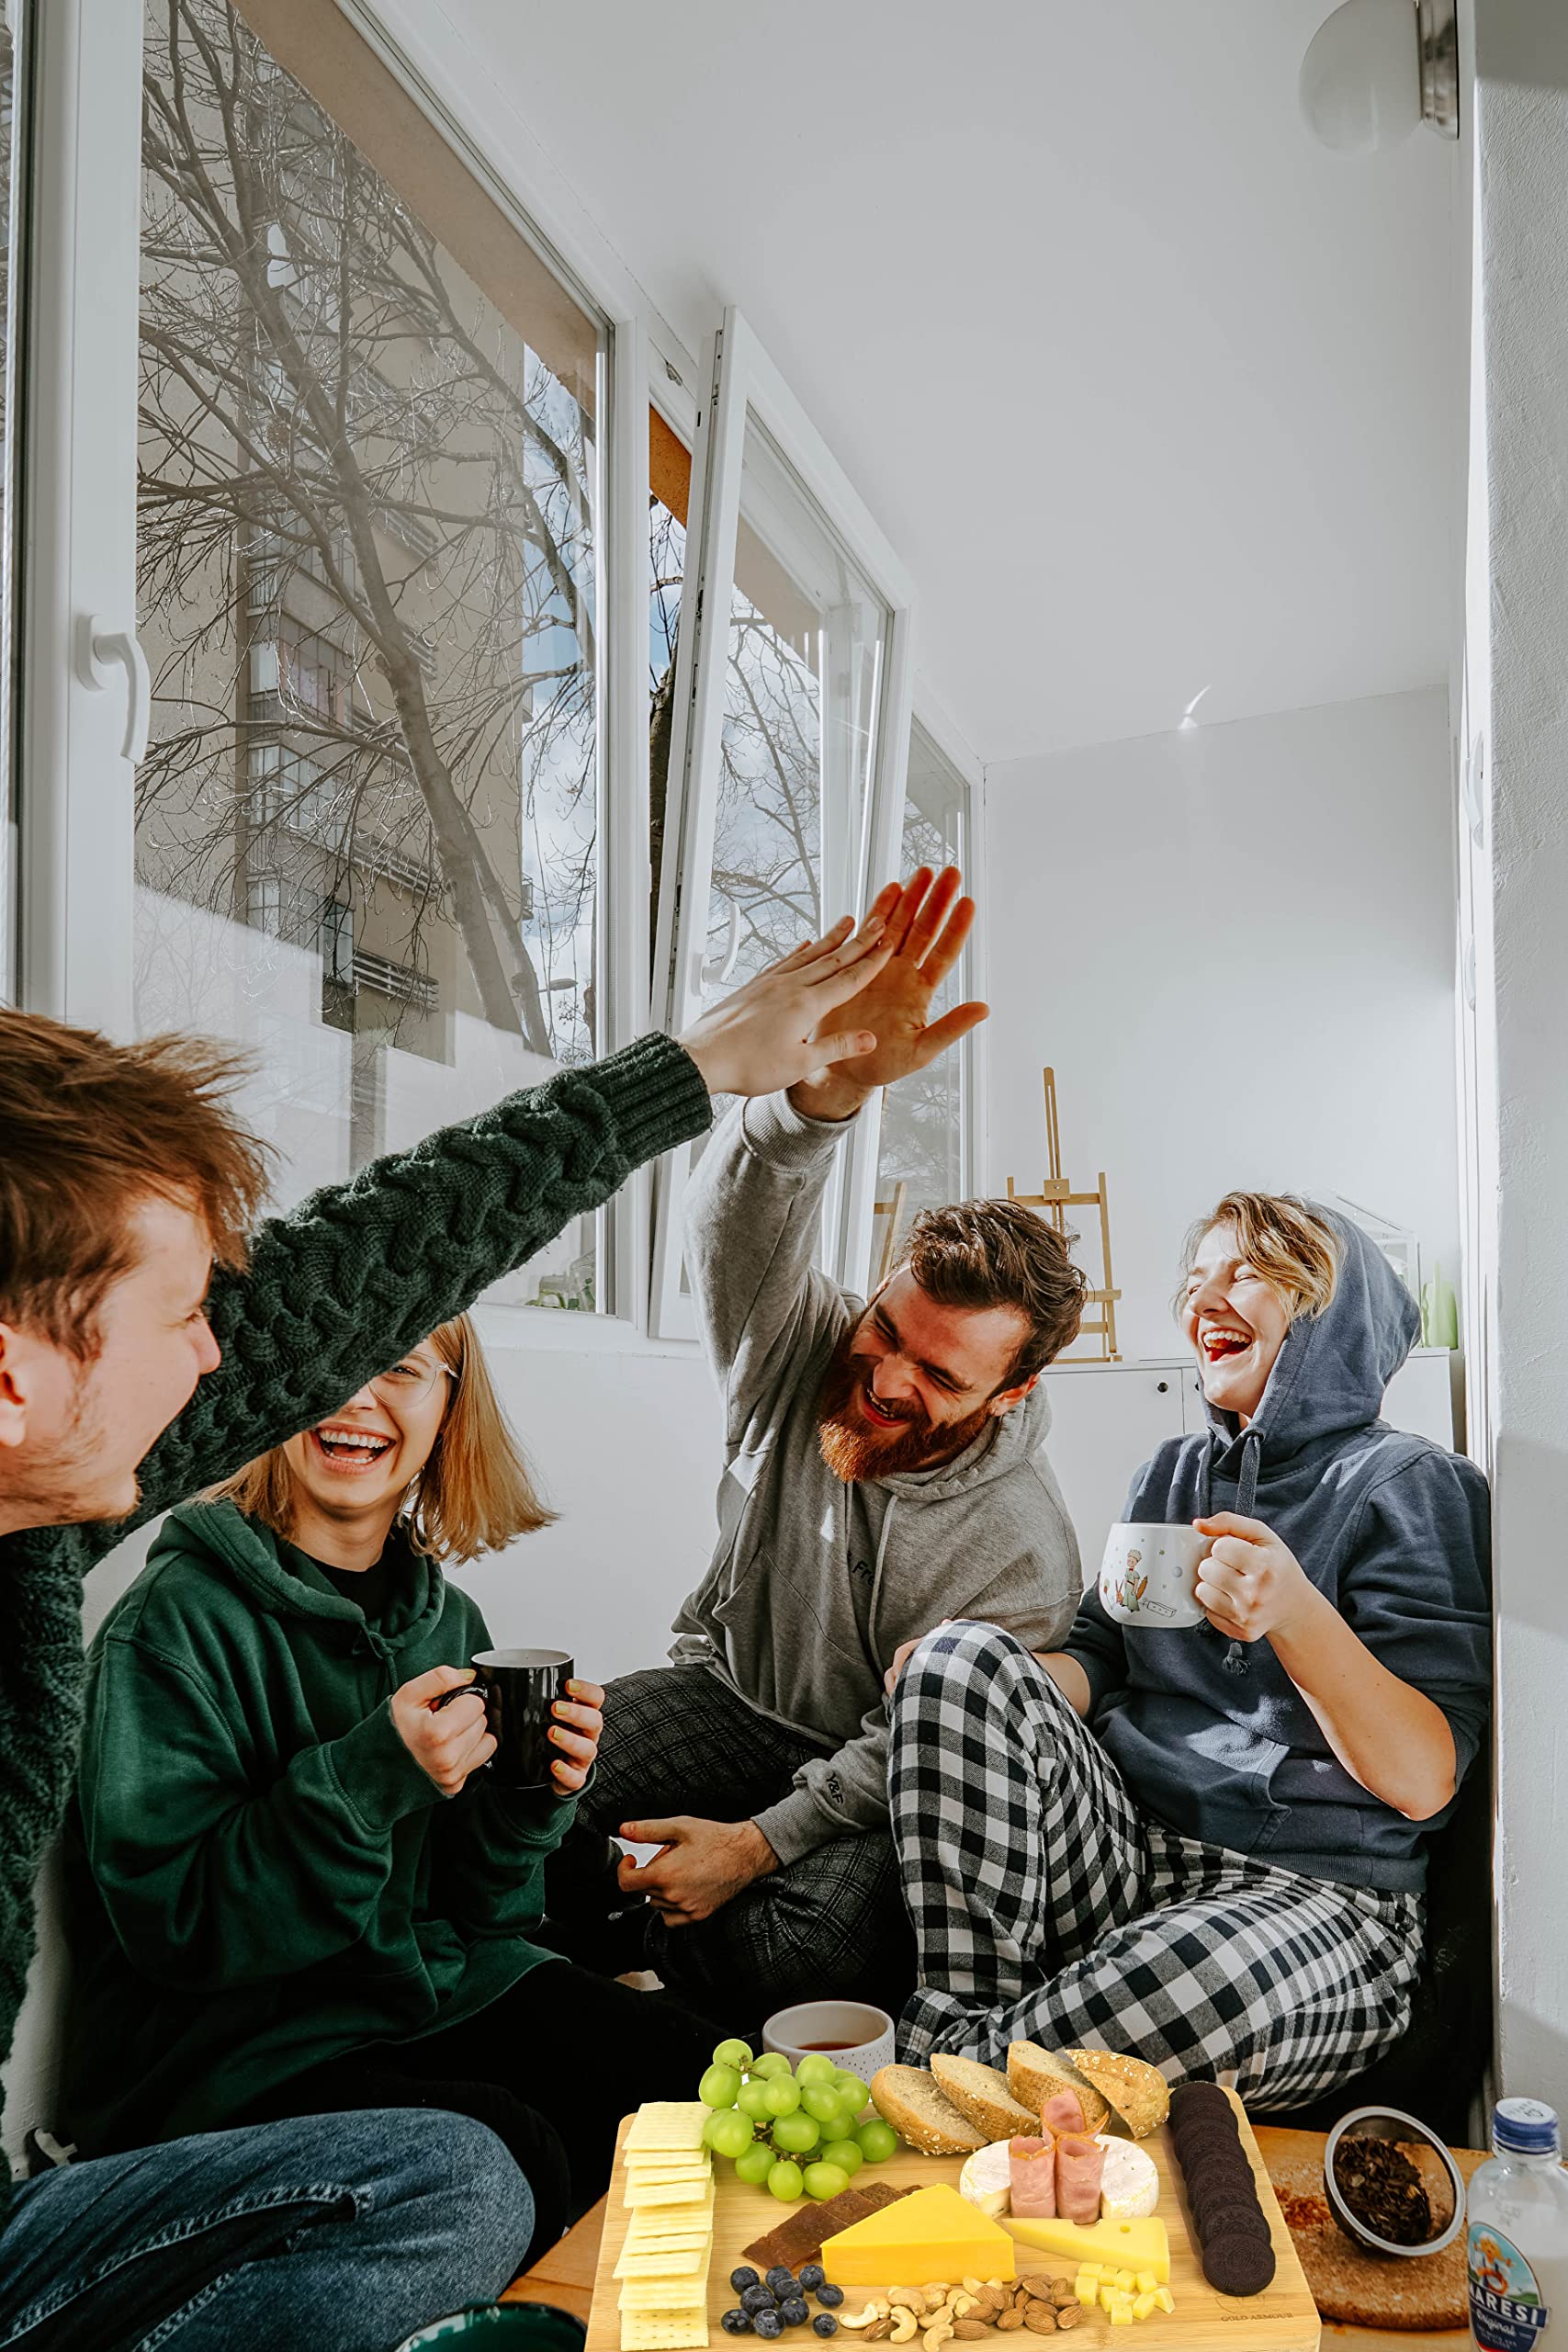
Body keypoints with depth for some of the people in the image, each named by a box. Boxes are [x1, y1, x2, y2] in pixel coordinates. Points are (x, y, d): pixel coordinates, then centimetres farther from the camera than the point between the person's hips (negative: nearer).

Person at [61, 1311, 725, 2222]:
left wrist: (533, 1796, -13)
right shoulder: (178, 1619, -14)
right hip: (238, 2048, -5)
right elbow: (168, 1922, -17)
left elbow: (476, 1911, 7)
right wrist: (370, 1778, -27)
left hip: (441, 1991, 6)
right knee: (506, 2159, -29)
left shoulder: (448, 1621, 4)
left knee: (702, 2082, -11)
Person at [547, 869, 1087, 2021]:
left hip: (865, 1779, -2)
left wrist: (757, 1844, -24)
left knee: (834, 1936, -32)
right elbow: (743, 1221, -35)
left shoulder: (1022, 1553, -22)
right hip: (728, 1690, 2)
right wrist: (833, 1084, -54)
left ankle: (644, 1951, 1)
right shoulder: (799, 1345, -15)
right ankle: (575, 1974, 9)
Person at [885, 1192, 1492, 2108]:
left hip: (1315, 1901, -4)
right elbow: (1097, 1668, 12)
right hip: (1117, 1854, 5)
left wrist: (1295, 1614, -28)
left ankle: (953, 2073, -12)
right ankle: (964, 2021, -16)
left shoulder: (1405, 1483, -3)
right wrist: (960, 1676, -8)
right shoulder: (1173, 1473, 16)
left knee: (1199, 1974, -39)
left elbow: (1425, 1781, -11)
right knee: (961, 1656, -19)